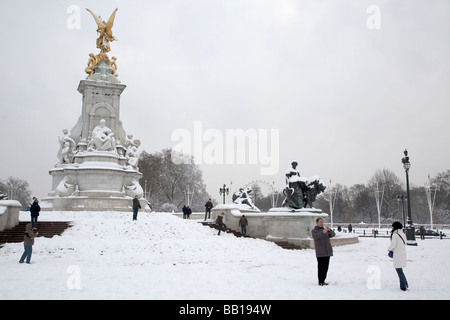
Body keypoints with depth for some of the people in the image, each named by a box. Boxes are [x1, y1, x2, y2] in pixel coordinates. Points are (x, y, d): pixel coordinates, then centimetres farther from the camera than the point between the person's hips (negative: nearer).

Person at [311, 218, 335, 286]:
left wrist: (329, 230, -21)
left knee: (326, 267, 7)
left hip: (327, 252, 5)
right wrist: (323, 232, -36)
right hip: (320, 252, -5)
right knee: (321, 267, -8)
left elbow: (333, 235, 0)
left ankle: (323, 280, 16)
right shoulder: (314, 231, 2)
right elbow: (315, 236, -20)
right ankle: (320, 282, -3)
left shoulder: (326, 230, 17)